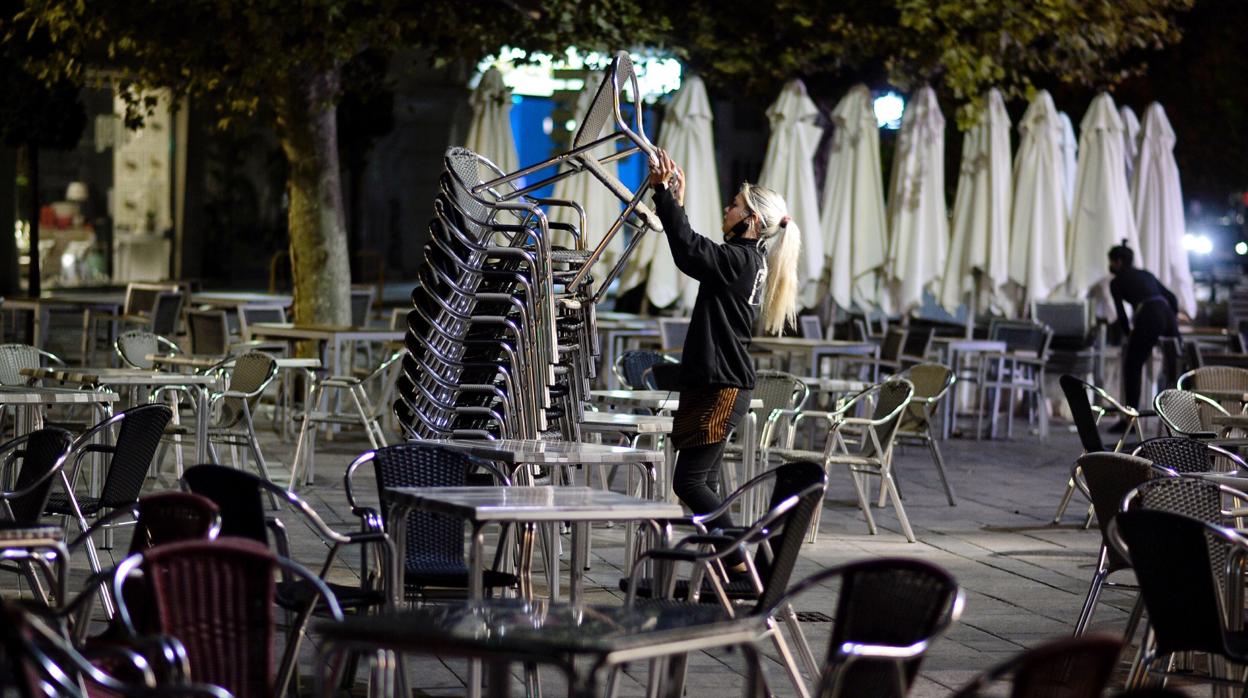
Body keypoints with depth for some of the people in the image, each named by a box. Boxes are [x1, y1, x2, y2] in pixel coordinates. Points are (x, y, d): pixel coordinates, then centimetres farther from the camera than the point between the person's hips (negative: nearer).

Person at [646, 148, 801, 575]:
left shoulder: (740, 260, -14)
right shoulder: (749, 261, 15)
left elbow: (690, 251, -26)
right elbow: (696, 255, 26)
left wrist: (665, 194, -21)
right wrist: (673, 204, 22)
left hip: (721, 386, -10)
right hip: (722, 384, 10)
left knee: (689, 481, -10)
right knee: (702, 482, 12)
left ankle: (740, 567, -10)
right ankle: (726, 569, 13)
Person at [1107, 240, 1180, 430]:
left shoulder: (1116, 282, 11)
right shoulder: (1146, 274, 28)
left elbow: (1121, 313, 4)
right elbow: (1172, 298, 24)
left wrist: (1128, 334, 17)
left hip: (1147, 318, -6)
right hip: (1168, 315, 6)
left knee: (1131, 367, 5)